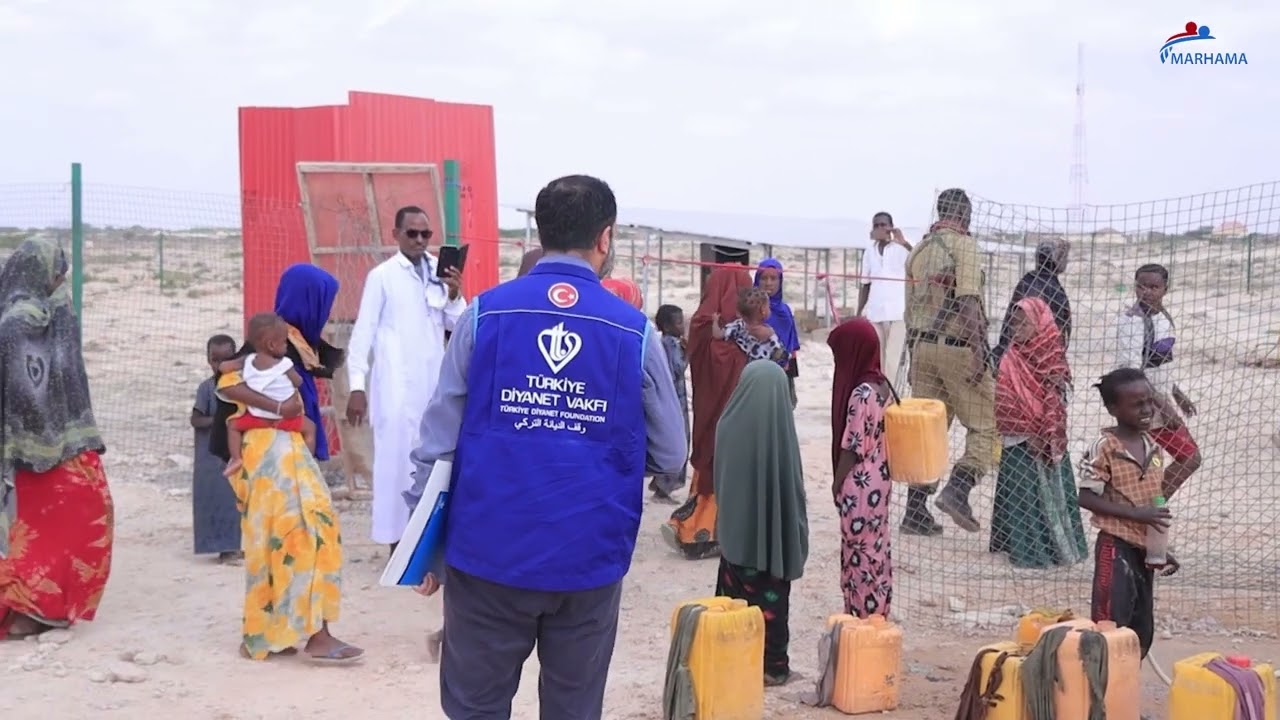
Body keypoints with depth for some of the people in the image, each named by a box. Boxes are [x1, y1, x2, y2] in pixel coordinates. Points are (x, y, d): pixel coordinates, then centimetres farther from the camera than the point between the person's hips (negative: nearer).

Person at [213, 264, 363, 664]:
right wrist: (277, 408, -27)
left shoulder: (295, 338, 12)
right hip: (274, 448, -9)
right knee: (309, 527, -9)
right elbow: (228, 384, -21)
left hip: (289, 448, 9)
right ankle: (315, 634, -7)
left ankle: (266, 632, 19)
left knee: (278, 537, 12)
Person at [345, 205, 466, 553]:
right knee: (396, 458, -2)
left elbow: (457, 326, 10)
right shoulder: (381, 275, -3)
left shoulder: (441, 270, 7)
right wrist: (357, 386, -11)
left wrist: (454, 297, -10)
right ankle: (395, 538, 6)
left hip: (434, 381, 4)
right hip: (397, 385, -4)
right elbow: (363, 332, -5)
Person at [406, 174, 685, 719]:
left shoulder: (485, 313, -4)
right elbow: (670, 455, 2)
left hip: (489, 553, 0)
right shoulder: (634, 332, -3)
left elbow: (439, 439, -3)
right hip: (589, 558, 0)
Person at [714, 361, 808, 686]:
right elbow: (793, 482, -9)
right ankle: (773, 664, 14)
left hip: (735, 527, 2)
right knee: (771, 597, 9)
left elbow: (718, 479, 3)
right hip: (775, 530, -2)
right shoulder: (782, 429, -15)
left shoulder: (728, 425, -8)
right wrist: (797, 529, 1)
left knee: (736, 595, 15)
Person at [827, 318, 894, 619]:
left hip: (859, 486, -9)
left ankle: (862, 618, 11)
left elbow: (852, 448, -20)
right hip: (879, 480, 9)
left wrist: (837, 484, -7)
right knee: (876, 550, 16)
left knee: (859, 553, 2)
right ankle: (877, 615, 26)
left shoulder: (862, 393, -23)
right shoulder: (882, 385, 4)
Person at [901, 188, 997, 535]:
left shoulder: (918, 249, 15)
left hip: (922, 346, 7)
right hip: (957, 346, -7)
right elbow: (968, 301, -17)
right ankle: (957, 490, -14)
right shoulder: (962, 244, -6)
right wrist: (978, 351, -19)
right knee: (987, 424, 3)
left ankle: (916, 512, 9)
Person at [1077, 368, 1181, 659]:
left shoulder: (1153, 447, 7)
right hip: (1116, 546, -7)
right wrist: (1135, 513, -24)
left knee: (1143, 631, 15)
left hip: (1145, 547, 8)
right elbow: (1087, 498, -18)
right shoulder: (1103, 448, -15)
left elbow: (1154, 499, 15)